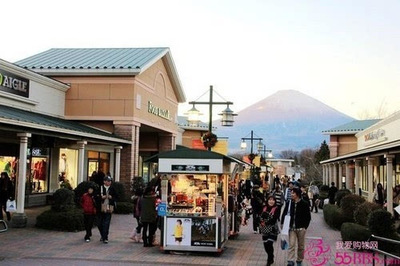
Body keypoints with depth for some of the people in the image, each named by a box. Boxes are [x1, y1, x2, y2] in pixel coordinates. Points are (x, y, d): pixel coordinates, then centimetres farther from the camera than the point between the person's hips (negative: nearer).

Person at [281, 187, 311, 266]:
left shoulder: (304, 204, -7)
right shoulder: (289, 203, 2)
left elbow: (308, 217, -4)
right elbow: (284, 214, 7)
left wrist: (305, 226, -9)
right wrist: (283, 223, -2)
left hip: (301, 228, -2)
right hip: (292, 228, 2)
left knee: (300, 246, 11)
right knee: (291, 245, -8)